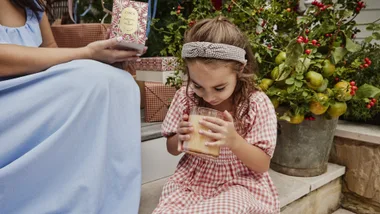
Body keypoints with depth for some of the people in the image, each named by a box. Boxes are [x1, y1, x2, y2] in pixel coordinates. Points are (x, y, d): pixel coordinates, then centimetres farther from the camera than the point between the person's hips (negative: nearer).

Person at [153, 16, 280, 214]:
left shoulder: (257, 104, -15)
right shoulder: (185, 97, -8)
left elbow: (263, 165, -9)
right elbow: (172, 149, 4)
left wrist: (234, 140, -27)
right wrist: (180, 138, -19)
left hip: (239, 184, -2)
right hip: (191, 180, 3)